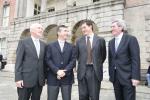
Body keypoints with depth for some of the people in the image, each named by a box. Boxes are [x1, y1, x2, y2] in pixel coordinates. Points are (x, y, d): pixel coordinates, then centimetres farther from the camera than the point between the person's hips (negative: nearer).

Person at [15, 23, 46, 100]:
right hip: (26, 79, -4)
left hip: (39, 80, 4)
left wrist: (45, 77, 9)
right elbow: (18, 61, -6)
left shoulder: (43, 45, 12)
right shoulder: (23, 42, -1)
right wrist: (18, 78, -11)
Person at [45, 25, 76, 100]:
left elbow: (73, 61, 1)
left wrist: (64, 72, -12)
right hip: (53, 78, -1)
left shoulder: (71, 47, 11)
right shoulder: (50, 46, 8)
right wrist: (57, 71, -15)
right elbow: (48, 60, -3)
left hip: (67, 78, 1)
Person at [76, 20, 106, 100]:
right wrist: (82, 63, 10)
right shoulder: (79, 41, 7)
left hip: (95, 72, -1)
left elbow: (103, 56, 10)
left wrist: (97, 65, 10)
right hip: (82, 72, 2)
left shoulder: (100, 40, 2)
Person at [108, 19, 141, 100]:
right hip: (115, 76, 5)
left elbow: (135, 59, -11)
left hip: (127, 76, -5)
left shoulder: (131, 39, -6)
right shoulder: (111, 42, 12)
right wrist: (110, 74, 11)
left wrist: (135, 77, -15)